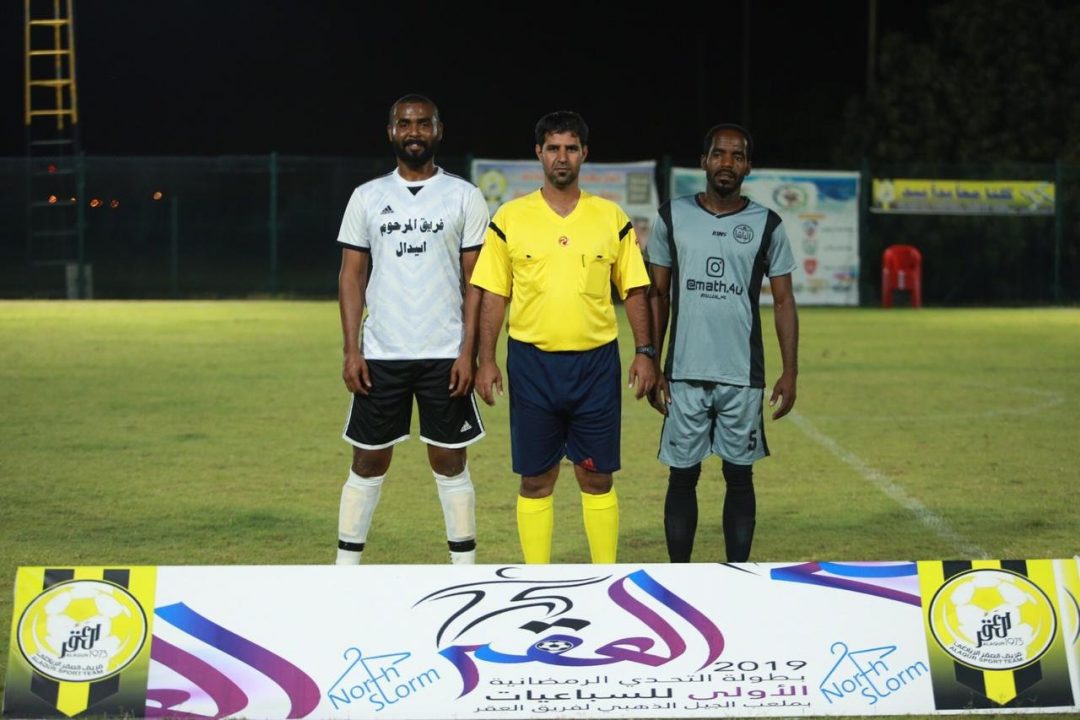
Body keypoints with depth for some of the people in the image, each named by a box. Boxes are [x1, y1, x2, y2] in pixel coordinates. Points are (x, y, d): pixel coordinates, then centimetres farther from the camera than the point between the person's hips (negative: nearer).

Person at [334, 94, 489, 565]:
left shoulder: (464, 197, 2)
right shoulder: (367, 197, 7)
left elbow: (475, 280, 0)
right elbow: (352, 275, 7)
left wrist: (468, 352, -8)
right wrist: (351, 351, -2)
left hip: (445, 356, -1)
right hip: (380, 354, 1)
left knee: (449, 461, 4)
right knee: (368, 462, 5)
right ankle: (345, 570, 11)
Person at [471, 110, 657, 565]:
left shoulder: (612, 218, 5)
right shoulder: (510, 218, 2)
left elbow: (634, 289, 8)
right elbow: (493, 294, 4)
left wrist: (645, 351, -1)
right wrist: (485, 360, -3)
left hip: (596, 363, 0)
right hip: (531, 361, 0)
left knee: (597, 478, 4)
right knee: (536, 480, 4)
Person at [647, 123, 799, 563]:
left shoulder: (767, 226, 4)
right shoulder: (673, 217, 5)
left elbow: (783, 301, 6)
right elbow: (657, 296, 9)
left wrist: (790, 372, -2)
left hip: (742, 377, 0)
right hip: (684, 374, 0)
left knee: (739, 476, 5)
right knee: (682, 476, 4)